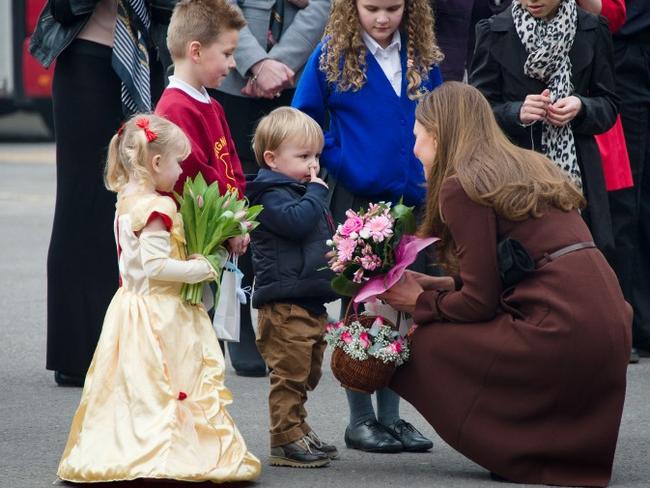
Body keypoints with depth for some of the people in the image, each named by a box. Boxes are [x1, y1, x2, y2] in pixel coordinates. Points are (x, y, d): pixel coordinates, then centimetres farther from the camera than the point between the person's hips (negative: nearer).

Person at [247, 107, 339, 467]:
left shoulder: (301, 192, 20)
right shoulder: (272, 194, -11)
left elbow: (322, 236, 30)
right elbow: (296, 221, -29)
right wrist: (316, 192, -15)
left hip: (310, 301, 10)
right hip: (284, 304, -10)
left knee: (306, 375, 17)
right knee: (289, 374, -7)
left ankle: (299, 432, 26)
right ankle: (285, 441, -4)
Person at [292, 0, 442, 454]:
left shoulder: (423, 57, 4)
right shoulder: (331, 56, -6)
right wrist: (337, 162, -9)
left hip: (411, 198, 3)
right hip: (356, 198, -3)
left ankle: (391, 415, 15)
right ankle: (361, 419, 9)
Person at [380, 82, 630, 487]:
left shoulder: (461, 185, -3)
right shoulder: (529, 167, 22)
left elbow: (479, 302, -5)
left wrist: (419, 300, 11)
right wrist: (434, 286, 26)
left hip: (562, 329, -9)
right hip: (610, 322, 9)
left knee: (424, 345, 4)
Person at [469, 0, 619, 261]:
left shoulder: (592, 30, 1)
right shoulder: (494, 32, -1)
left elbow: (609, 106, 7)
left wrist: (581, 107, -15)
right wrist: (516, 113, -19)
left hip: (578, 174, 1)